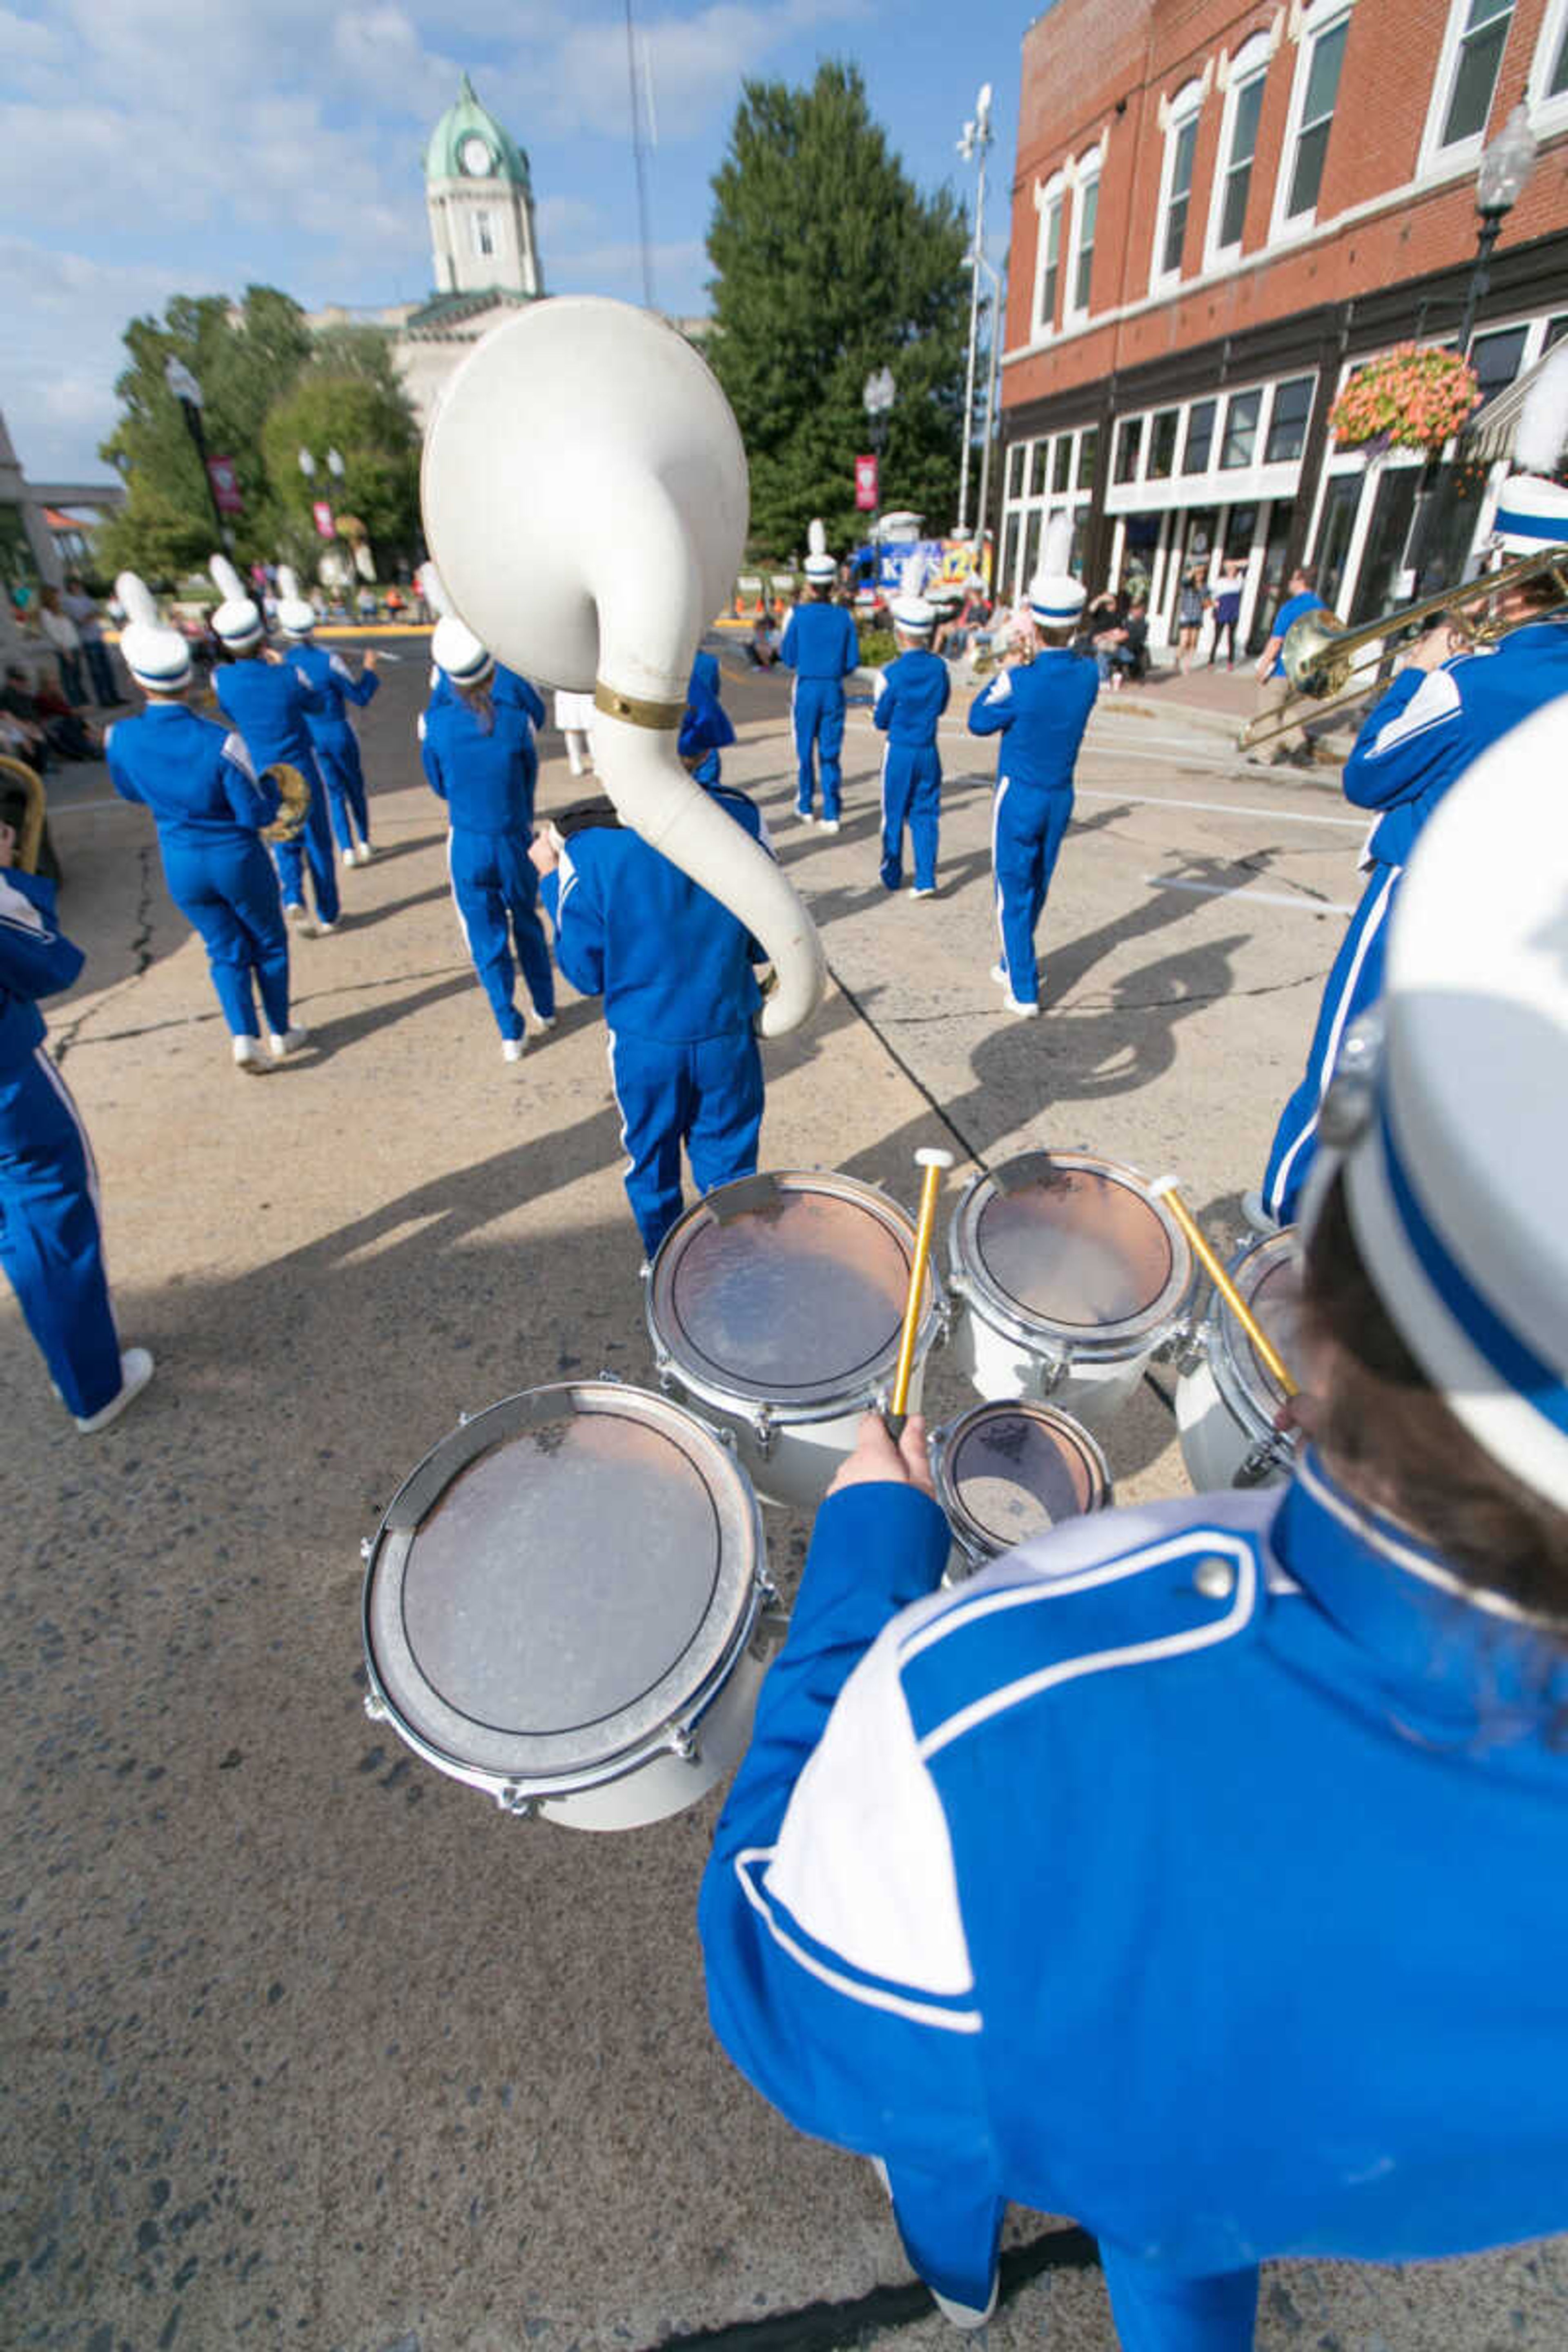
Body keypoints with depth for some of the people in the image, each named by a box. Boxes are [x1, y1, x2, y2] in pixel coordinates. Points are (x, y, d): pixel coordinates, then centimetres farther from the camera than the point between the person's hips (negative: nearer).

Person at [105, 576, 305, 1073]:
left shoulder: (121, 738, -10)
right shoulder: (220, 743, -23)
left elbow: (130, 793, 9)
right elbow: (257, 815, -18)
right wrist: (273, 787, 1)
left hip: (181, 864, 3)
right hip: (237, 859, -3)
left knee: (225, 950, 17)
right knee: (268, 943, 17)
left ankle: (243, 1036, 2)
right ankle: (281, 1033, 27)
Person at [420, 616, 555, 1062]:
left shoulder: (435, 721, -9)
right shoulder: (515, 718, -13)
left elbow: (439, 786, 4)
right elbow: (530, 775, 2)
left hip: (467, 845, 0)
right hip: (516, 841, 0)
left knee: (486, 937, 11)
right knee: (527, 924, 22)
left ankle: (511, 1032, 14)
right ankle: (545, 1009, 34)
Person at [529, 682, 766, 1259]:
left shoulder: (592, 843, -18)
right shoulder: (741, 819, -11)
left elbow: (586, 972, -8)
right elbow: (764, 943, -2)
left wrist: (553, 879, 2)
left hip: (644, 1043, -1)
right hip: (727, 1035, 1)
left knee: (652, 1166, 22)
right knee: (729, 1167, 19)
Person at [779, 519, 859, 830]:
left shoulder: (799, 615, -7)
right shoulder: (844, 617, -2)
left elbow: (788, 658, -2)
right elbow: (853, 662, 2)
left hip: (806, 689, -1)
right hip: (833, 690, 1)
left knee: (805, 751, 12)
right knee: (831, 755, 4)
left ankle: (806, 808, 23)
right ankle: (831, 815, -1)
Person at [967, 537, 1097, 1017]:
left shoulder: (1022, 681, -23)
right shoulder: (1088, 673, -6)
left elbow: (978, 722, -5)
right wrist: (1034, 661, 7)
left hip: (1020, 796, -6)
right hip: (1062, 796, 6)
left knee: (1015, 892, 4)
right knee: (1037, 888, 19)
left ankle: (1024, 990, 5)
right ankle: (1015, 964, 38)